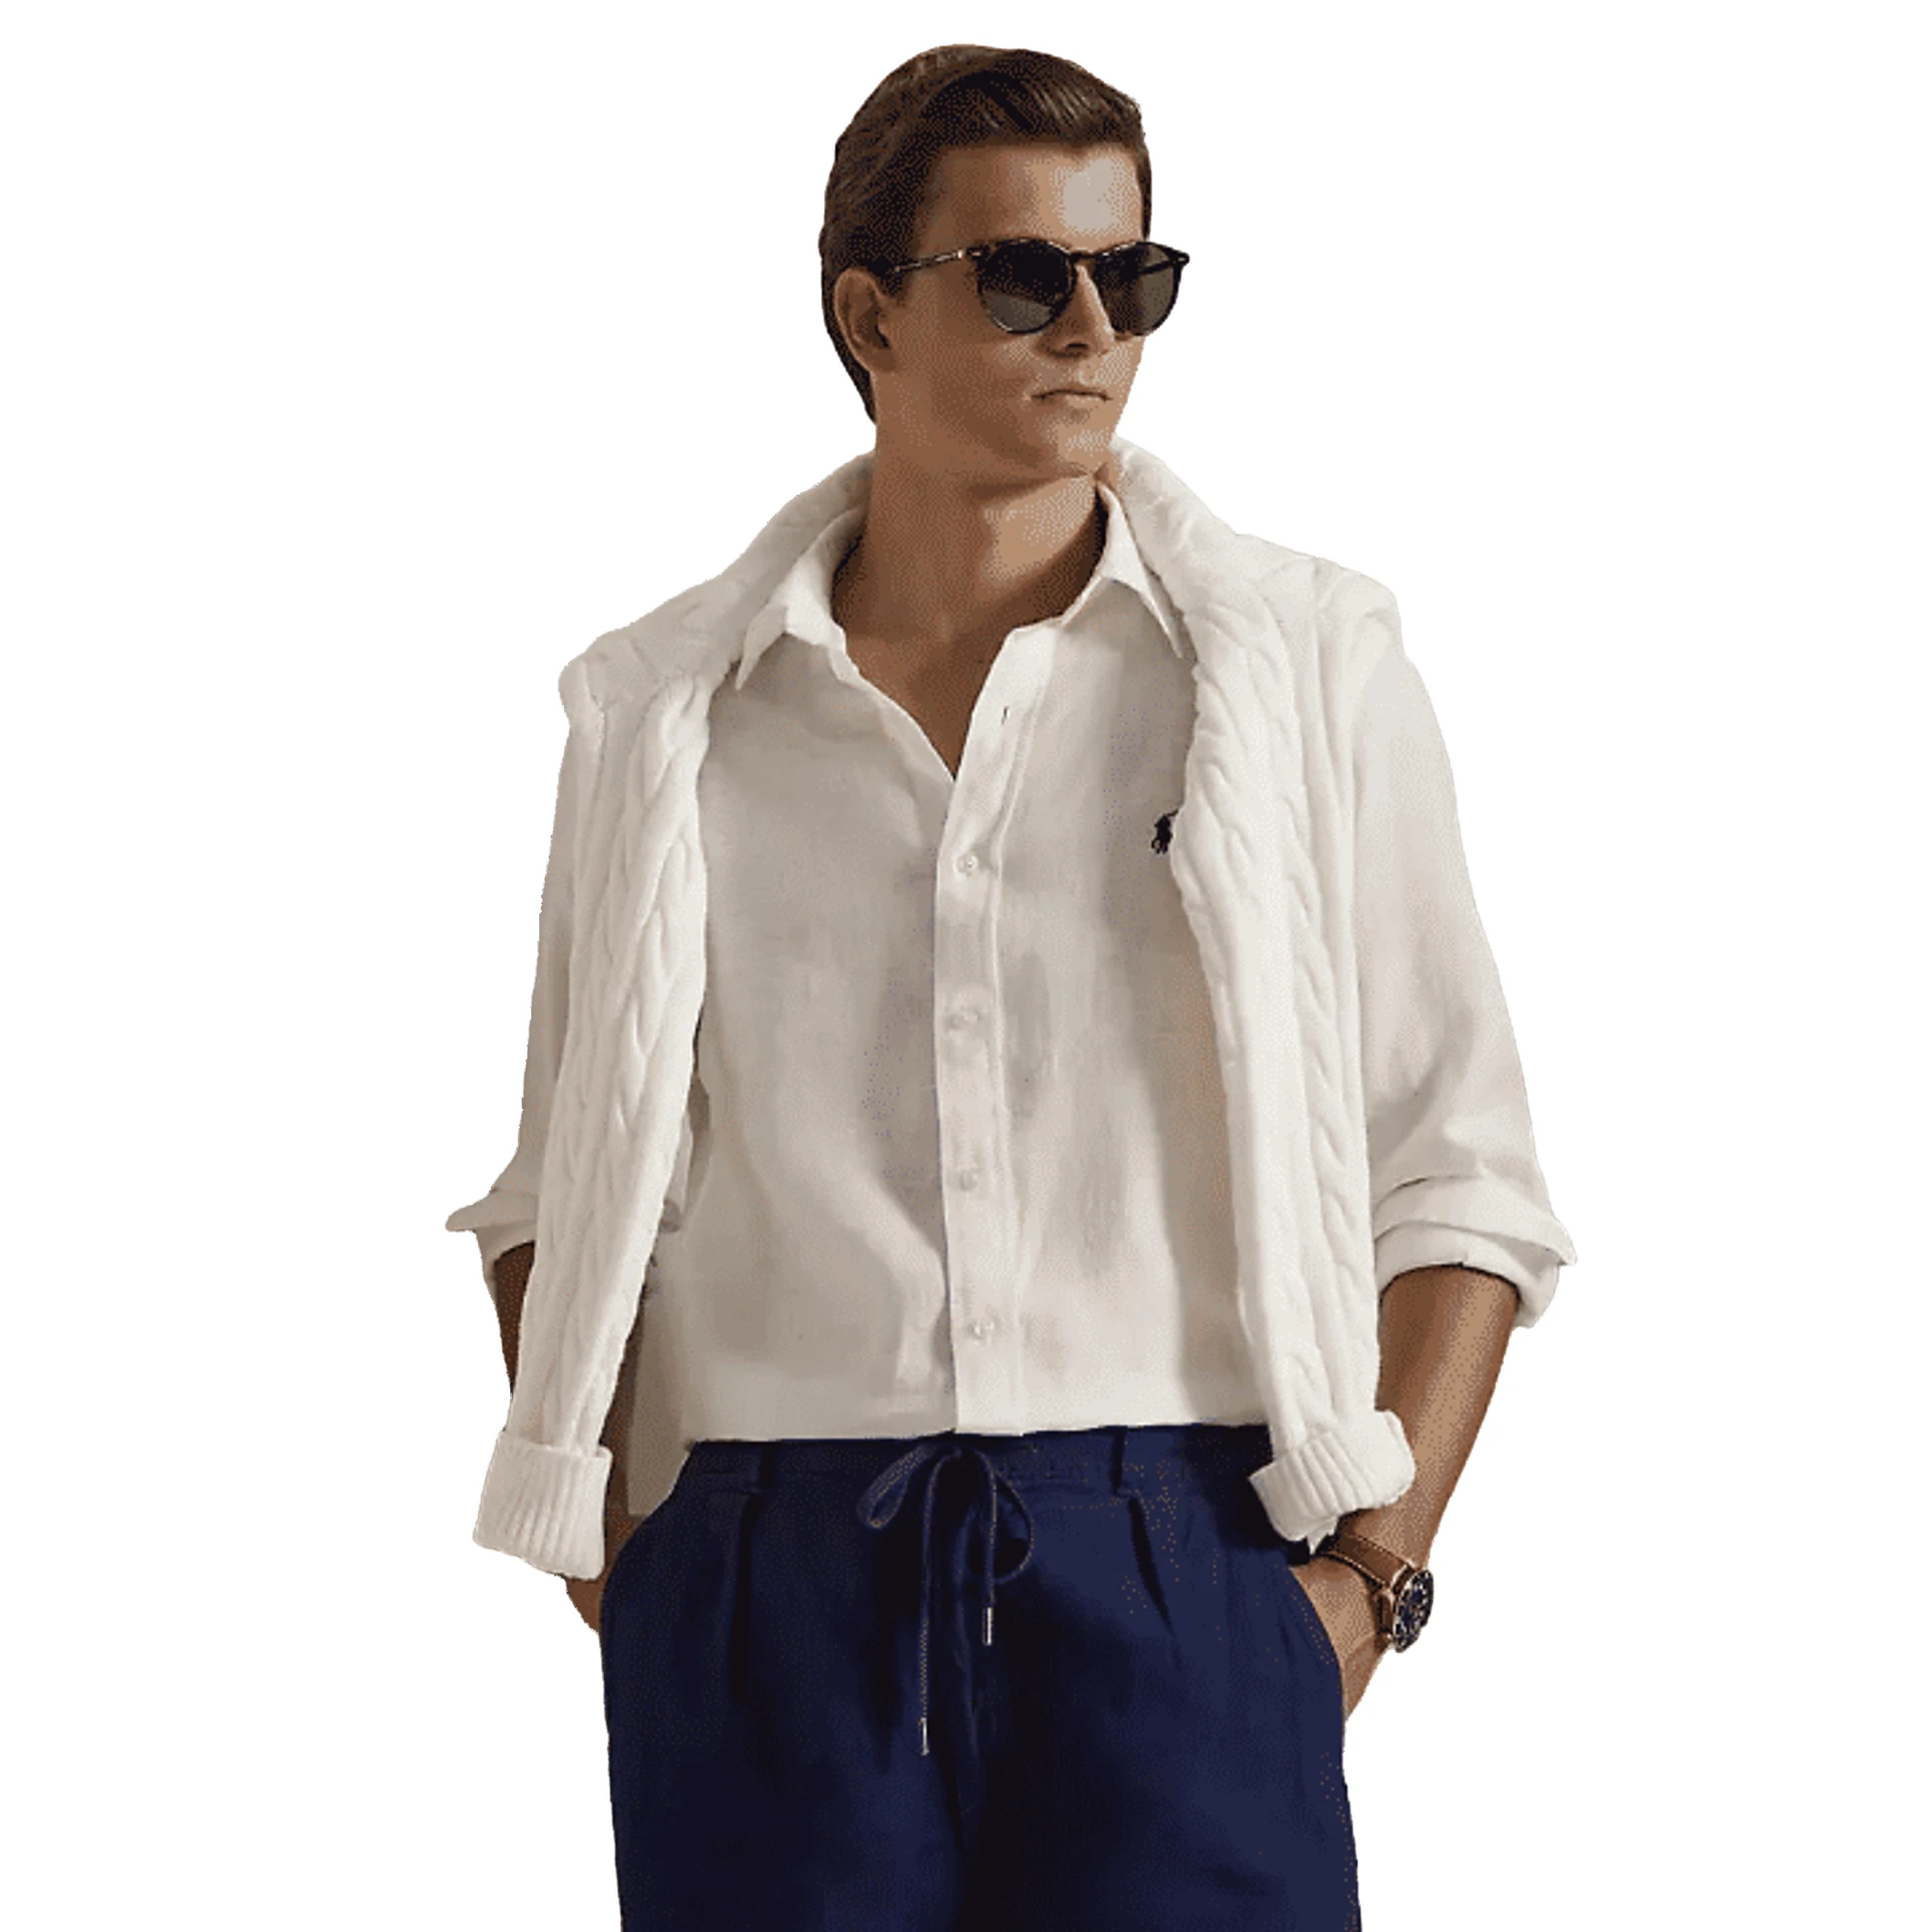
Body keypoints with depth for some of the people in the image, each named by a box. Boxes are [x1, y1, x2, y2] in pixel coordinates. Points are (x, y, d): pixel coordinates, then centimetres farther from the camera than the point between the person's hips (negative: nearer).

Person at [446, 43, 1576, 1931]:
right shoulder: (663, 714, 9)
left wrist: (1371, 1566, -4)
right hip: (772, 1585, 1)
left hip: (1179, 1569, -1)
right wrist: (606, 1556, 5)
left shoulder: (1309, 665, 6)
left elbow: (1455, 1176, 6)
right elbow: (565, 1191, 16)